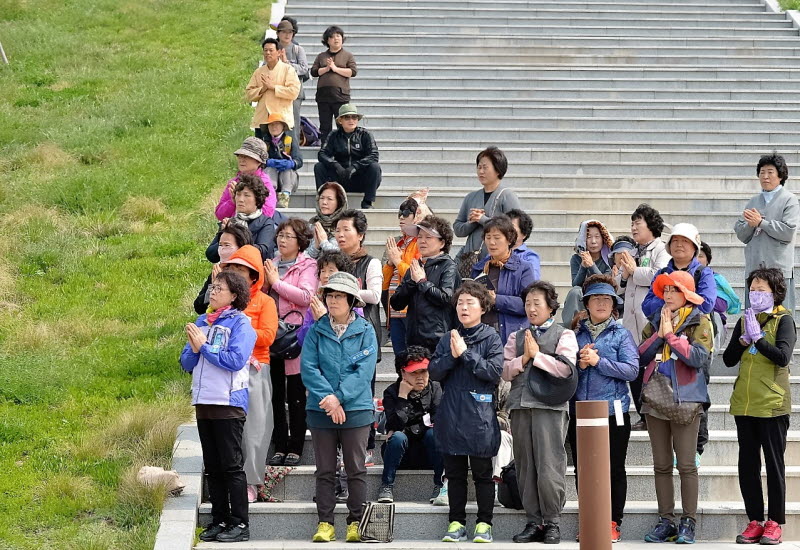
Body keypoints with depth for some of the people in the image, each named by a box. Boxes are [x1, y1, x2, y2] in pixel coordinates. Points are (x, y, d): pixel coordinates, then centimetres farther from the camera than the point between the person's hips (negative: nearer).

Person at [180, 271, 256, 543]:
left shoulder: (240, 323, -5)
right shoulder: (202, 322, 14)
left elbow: (235, 360, -18)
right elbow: (186, 362, 11)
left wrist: (204, 346, -12)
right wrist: (194, 349, -9)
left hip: (229, 402, -7)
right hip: (203, 402, 7)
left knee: (232, 466, -4)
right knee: (212, 467, 10)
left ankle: (240, 524, -1)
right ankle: (219, 520, 17)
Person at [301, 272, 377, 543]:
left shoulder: (365, 331, 1)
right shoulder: (316, 330, 5)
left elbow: (364, 371, -8)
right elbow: (307, 367, -4)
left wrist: (339, 397, -17)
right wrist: (327, 396, -17)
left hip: (356, 409, -1)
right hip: (321, 409, 1)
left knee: (356, 469, 4)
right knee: (325, 470, 6)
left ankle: (356, 523, 10)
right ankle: (325, 523, 10)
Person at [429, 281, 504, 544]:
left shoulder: (491, 338, -1)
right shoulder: (448, 338, 11)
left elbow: (494, 372, -12)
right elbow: (434, 372, 3)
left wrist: (465, 353, -14)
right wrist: (451, 355, -13)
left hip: (479, 416, -4)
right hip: (451, 414, 4)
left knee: (482, 473, 4)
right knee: (455, 473, 9)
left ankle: (484, 524, 10)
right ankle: (457, 523, 16)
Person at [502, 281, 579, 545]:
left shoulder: (563, 335, 7)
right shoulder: (517, 337, 20)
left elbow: (565, 369, -8)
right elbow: (505, 371, 10)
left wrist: (537, 355, -7)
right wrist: (524, 358, -5)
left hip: (550, 406, -4)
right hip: (520, 406, 5)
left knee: (549, 468, -9)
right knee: (525, 468, 4)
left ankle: (552, 522, 1)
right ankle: (533, 522, 10)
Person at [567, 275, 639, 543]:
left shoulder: (621, 334, 2)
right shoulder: (576, 334, 10)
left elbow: (631, 370, -9)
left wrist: (598, 361, -14)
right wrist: (580, 364, -11)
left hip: (613, 411, -3)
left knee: (614, 470, 2)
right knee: (582, 470, 6)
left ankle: (613, 523, 10)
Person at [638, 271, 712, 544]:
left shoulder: (699, 322, -1)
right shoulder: (655, 322, 13)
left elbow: (700, 358, -14)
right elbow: (641, 356, 4)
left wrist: (671, 334, -15)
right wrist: (659, 334, -8)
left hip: (685, 400, -5)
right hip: (655, 398, 5)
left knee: (686, 465, -4)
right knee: (661, 465, 7)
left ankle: (688, 523, 1)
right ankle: (666, 521, 12)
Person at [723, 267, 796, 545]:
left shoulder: (784, 320, -3)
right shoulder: (745, 320, 12)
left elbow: (783, 357, -17)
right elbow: (728, 359, 8)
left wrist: (757, 336, -16)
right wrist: (743, 339, -7)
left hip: (772, 404, -5)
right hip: (744, 404, 5)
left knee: (774, 462, 2)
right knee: (747, 464, 7)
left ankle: (774, 522, 7)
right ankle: (755, 521, 14)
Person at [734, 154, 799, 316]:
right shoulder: (753, 202, 17)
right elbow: (741, 235, 12)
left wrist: (761, 222, -9)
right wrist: (750, 225, -9)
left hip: (779, 268, -5)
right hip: (754, 268, 5)